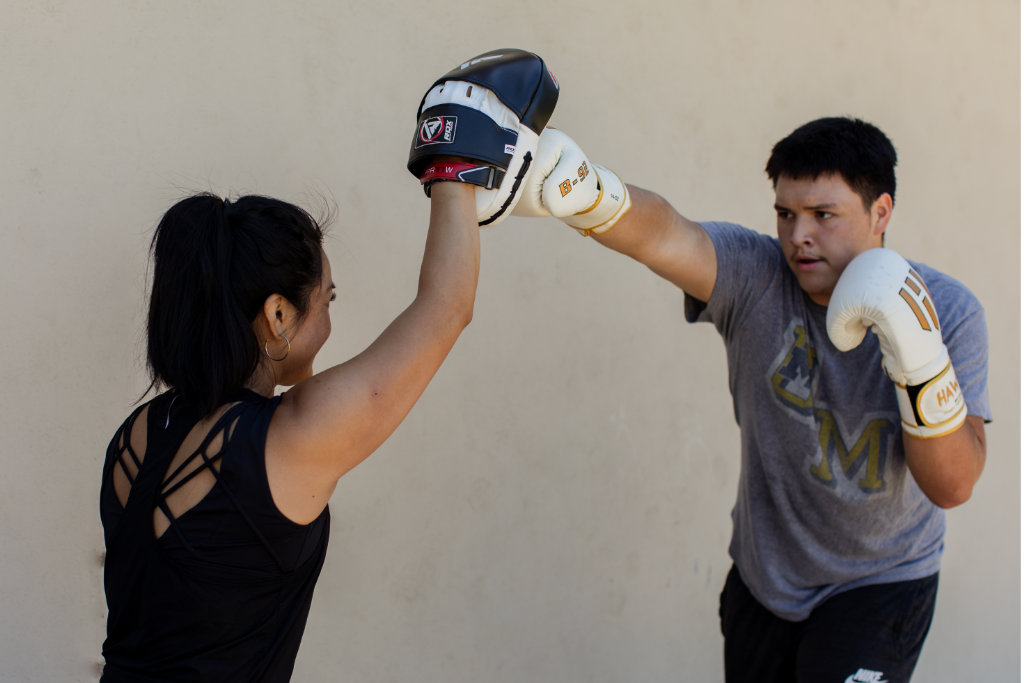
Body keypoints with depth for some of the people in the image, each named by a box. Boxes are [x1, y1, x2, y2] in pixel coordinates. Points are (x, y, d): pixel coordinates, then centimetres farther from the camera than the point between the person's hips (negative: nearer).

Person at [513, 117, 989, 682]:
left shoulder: (947, 312, -17)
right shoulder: (755, 276, -19)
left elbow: (953, 486, -23)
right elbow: (662, 236, -40)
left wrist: (917, 352, -37)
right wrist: (576, 189, -61)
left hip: (880, 586, -1)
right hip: (762, 575, 2)